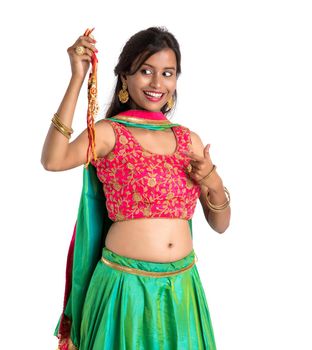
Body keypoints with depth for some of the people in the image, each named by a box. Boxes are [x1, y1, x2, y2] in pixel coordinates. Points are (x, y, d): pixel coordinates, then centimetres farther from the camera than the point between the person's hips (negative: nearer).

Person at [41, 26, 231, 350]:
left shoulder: (189, 140, 5)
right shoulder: (109, 132, -6)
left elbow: (220, 225, 9)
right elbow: (53, 161, -28)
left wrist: (214, 185, -11)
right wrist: (77, 79, -26)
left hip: (182, 286, 4)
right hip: (126, 284, -4)